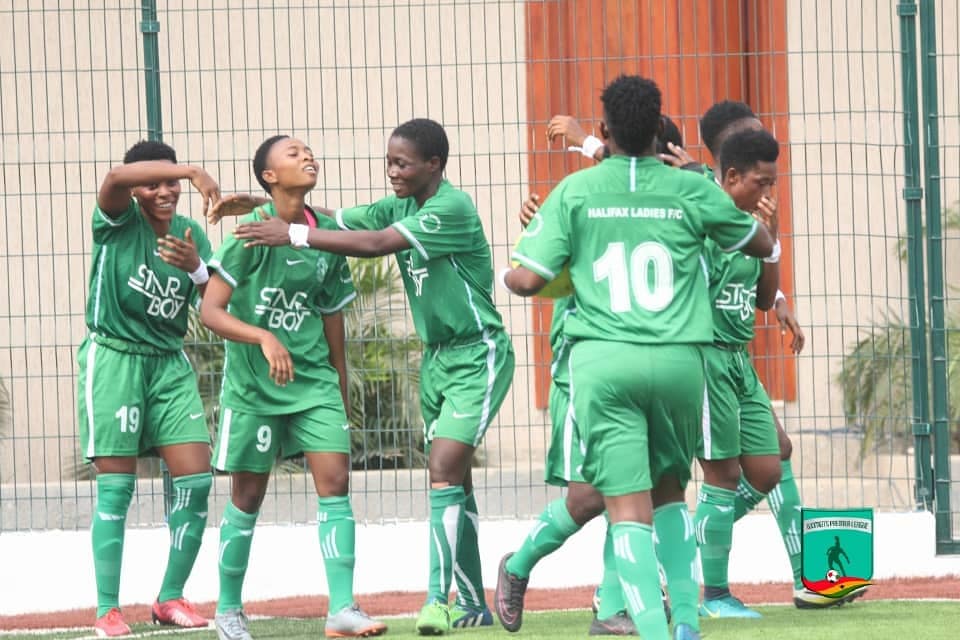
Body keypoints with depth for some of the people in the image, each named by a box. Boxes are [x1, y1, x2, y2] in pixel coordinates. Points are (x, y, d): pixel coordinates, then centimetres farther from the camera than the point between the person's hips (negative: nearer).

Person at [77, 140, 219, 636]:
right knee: (116, 488, -6)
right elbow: (117, 176, -30)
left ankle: (170, 598, 10)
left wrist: (197, 268, -19)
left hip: (169, 364, 5)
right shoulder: (120, 220, -7)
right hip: (114, 358, -5)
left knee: (196, 478, -4)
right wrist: (193, 171, -41)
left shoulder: (189, 233, 7)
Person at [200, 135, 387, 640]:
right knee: (248, 498, 5)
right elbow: (211, 311, -16)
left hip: (314, 380, 4)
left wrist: (341, 397, 17)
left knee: (335, 482, -9)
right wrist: (264, 338, -32)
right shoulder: (251, 232, -12)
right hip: (253, 385, -4)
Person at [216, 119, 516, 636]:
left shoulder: (452, 208, -20)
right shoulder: (402, 207, 6)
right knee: (451, 477, 9)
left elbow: (375, 244, -28)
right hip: (437, 356, 9)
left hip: (477, 355, -9)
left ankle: (437, 598, -19)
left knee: (444, 471, -17)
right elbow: (335, 222, 3)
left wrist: (293, 235, -28)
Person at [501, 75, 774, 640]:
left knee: (629, 506, -3)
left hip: (603, 360, -2)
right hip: (679, 360, 2)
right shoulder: (691, 189, 6)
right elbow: (762, 244, 20)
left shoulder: (575, 191, 2)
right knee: (671, 490, 20)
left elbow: (528, 279, 0)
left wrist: (504, 276, 23)